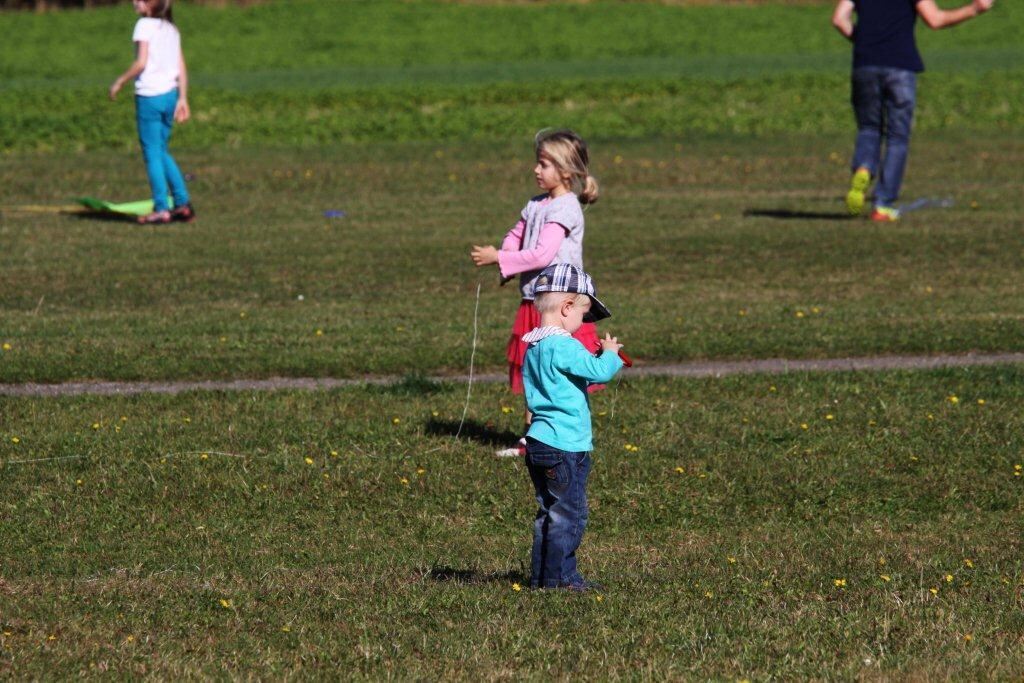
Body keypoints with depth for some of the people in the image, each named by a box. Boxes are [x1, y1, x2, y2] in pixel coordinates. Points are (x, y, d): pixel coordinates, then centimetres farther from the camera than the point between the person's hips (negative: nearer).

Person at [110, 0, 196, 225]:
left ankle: (161, 209, -1)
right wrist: (183, 99, 14)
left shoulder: (145, 25, -9)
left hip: (149, 95, -7)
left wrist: (120, 82, -5)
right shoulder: (171, 28, 13)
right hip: (170, 94, 7)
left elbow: (141, 63, -17)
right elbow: (182, 69, 11)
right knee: (162, 152, 18)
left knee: (153, 153, 0)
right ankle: (183, 203, 15)